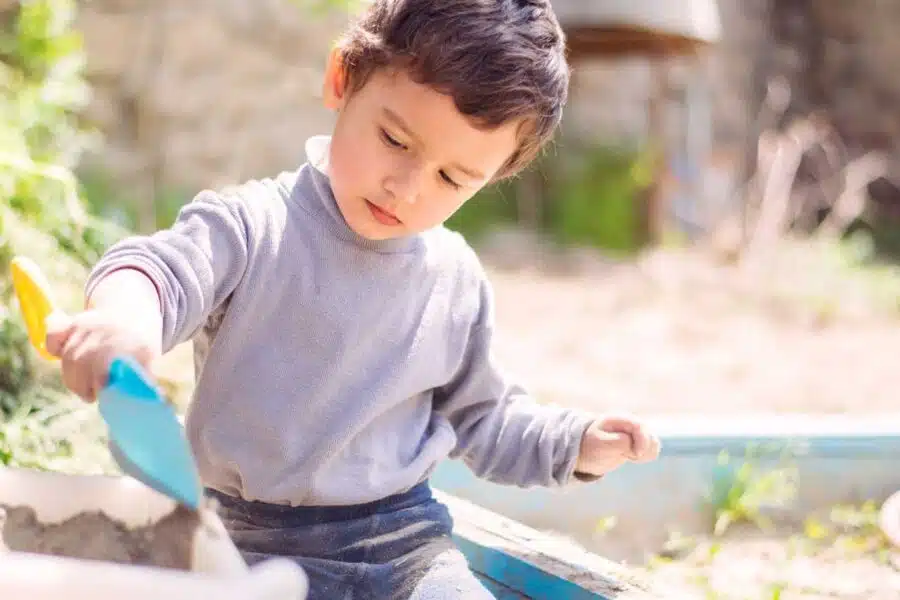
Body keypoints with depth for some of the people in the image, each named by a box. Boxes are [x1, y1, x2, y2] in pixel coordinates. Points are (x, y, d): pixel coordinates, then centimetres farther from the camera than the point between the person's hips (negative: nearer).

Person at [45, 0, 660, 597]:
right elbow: (162, 267, -26)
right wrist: (124, 313, -49)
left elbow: (479, 415, 20)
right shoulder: (253, 227, -7)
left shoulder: (458, 282, 7)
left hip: (403, 542, 3)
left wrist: (573, 444, 5)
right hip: (252, 542, -3)